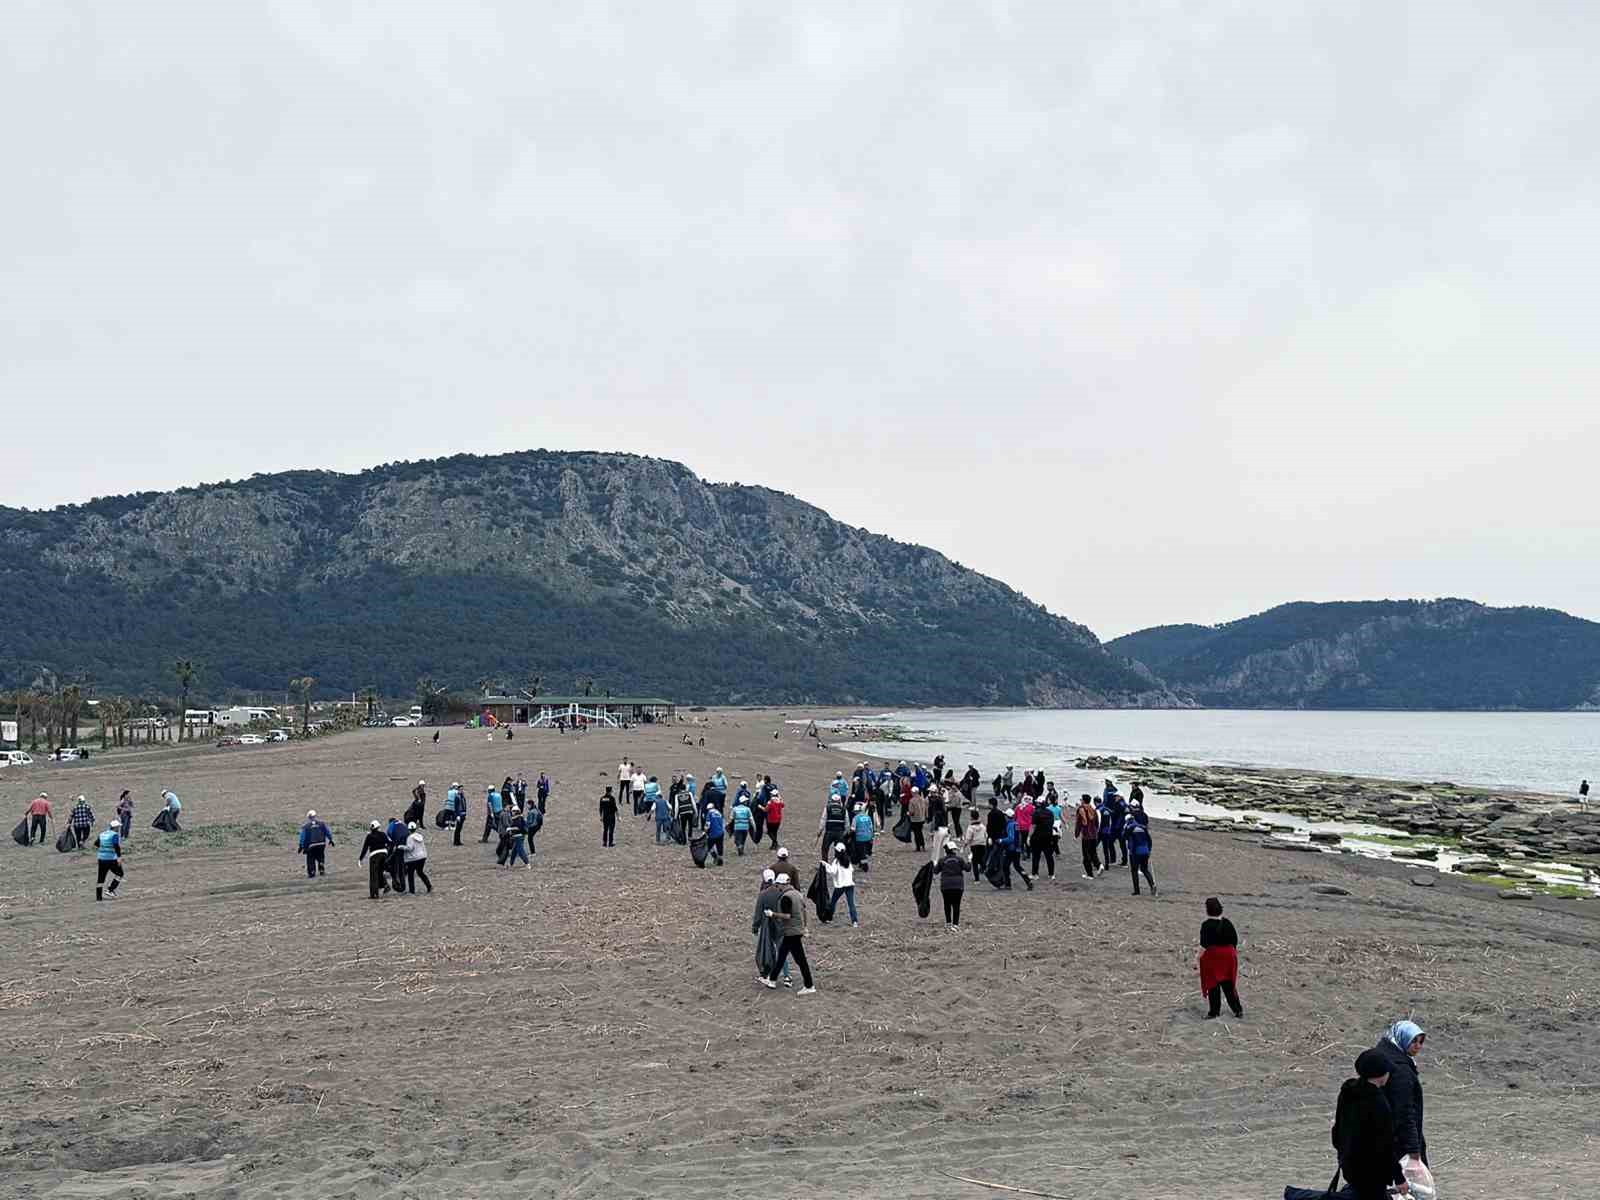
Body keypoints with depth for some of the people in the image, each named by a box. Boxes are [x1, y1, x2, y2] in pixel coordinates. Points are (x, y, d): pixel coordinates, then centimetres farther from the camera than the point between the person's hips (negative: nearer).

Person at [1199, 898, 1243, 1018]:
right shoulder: (1227, 923, 2)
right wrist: (1233, 952, 17)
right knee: (1228, 984, 15)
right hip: (1228, 955, 5)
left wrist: (1199, 957, -17)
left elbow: (1204, 945, -22)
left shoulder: (1206, 925, -15)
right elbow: (1235, 940, 7)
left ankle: (1214, 1012, 8)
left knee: (1212, 984, 5)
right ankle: (1238, 1009, 18)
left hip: (1212, 956, -5)